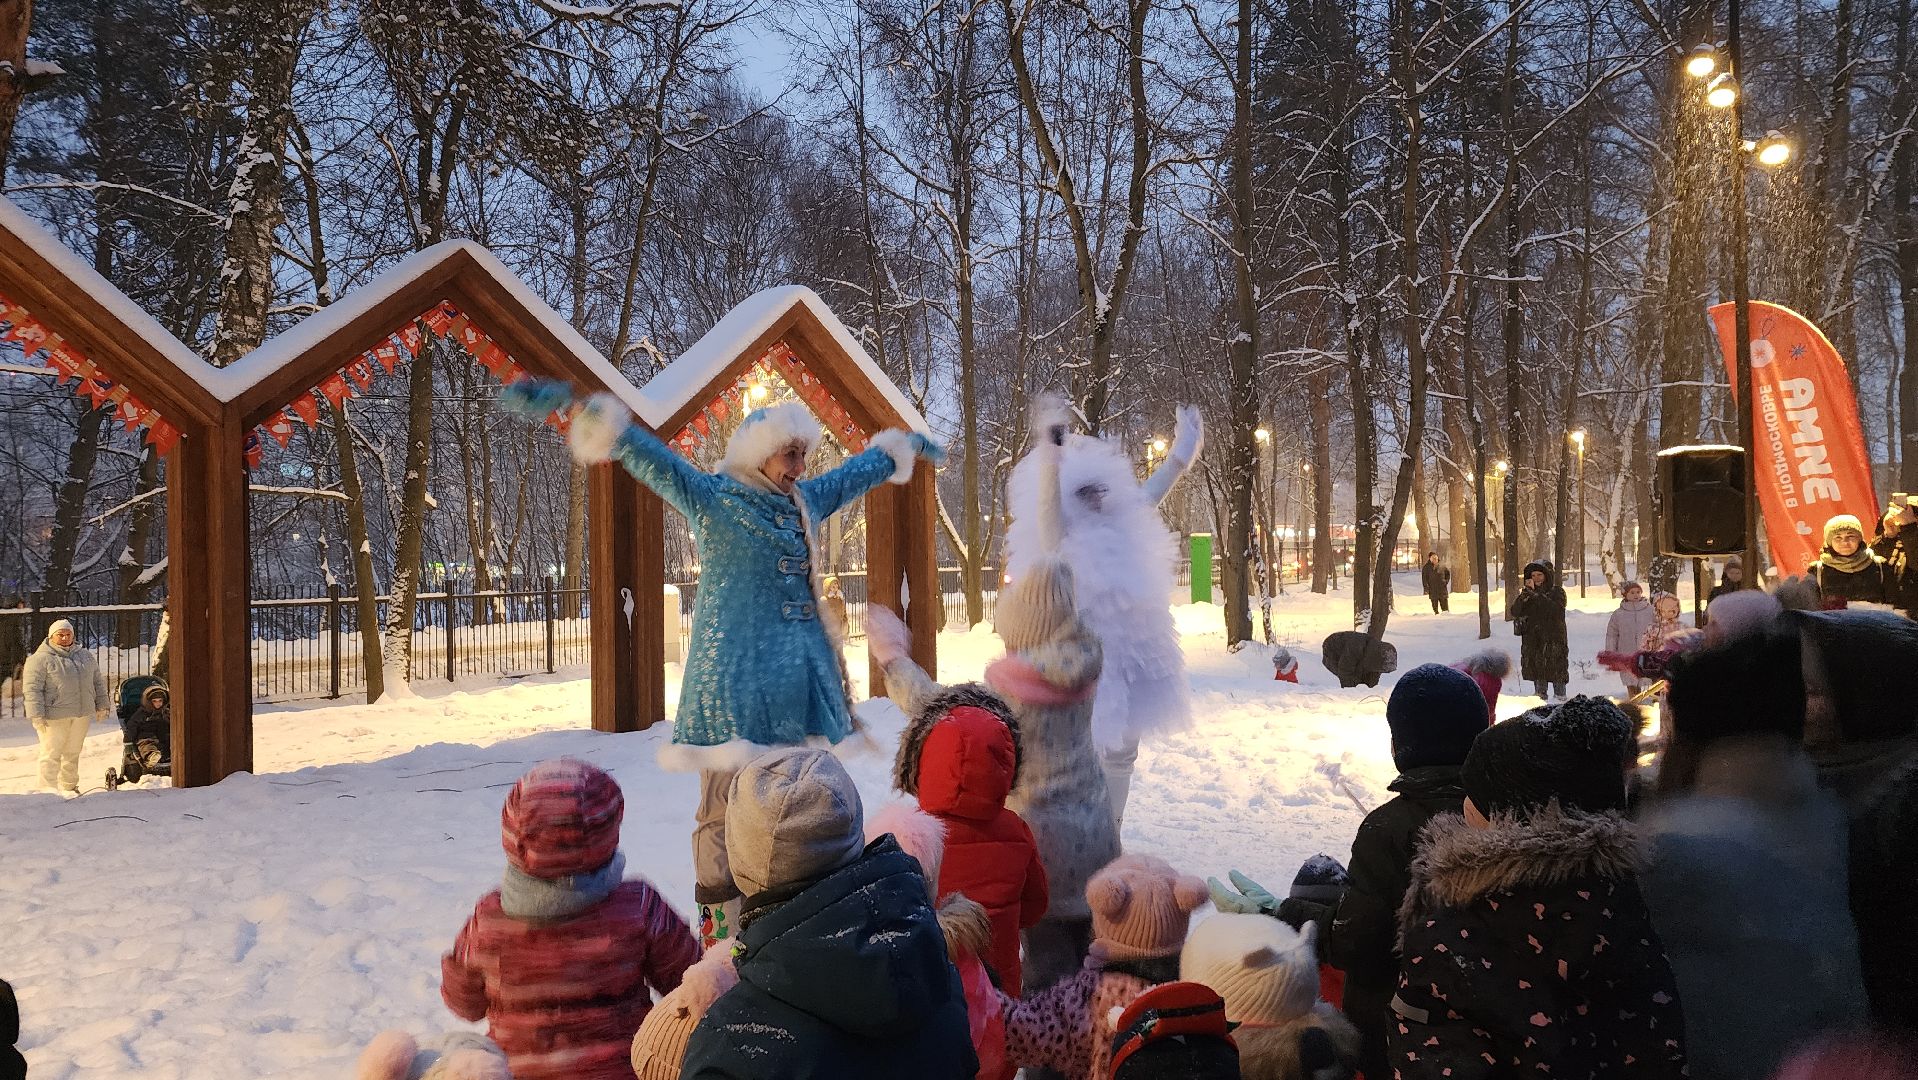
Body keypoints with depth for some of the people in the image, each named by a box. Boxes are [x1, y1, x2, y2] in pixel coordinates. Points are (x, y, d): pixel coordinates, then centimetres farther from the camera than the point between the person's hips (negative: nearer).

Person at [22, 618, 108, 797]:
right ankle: (47, 789, -3)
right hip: (54, 716, -5)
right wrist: (37, 716, -17)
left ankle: (69, 787, 21)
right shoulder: (40, 659, -5)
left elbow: (98, 682, 21)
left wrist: (101, 705, 17)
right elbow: (32, 689, -10)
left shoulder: (85, 656, 14)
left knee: (73, 753, 12)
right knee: (51, 754, -6)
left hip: (81, 715, 6)